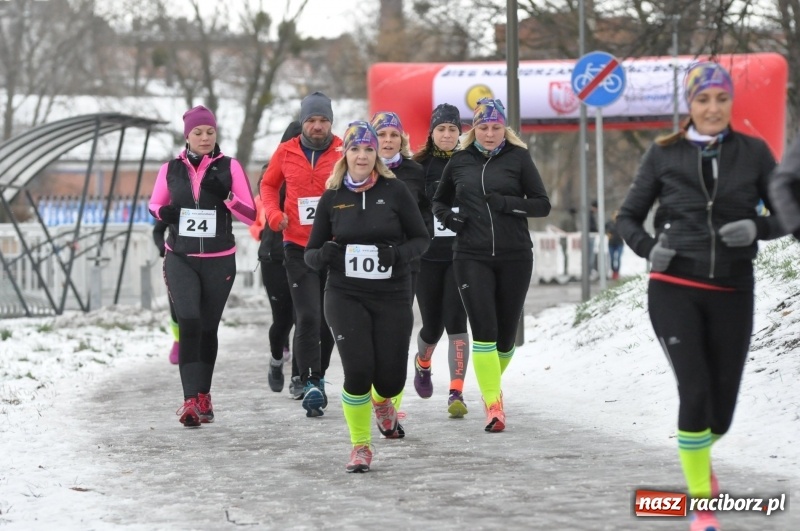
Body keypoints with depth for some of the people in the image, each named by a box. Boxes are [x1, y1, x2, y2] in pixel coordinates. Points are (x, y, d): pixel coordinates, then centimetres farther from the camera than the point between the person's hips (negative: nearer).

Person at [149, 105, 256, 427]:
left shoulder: (229, 167, -2)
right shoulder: (171, 169, 2)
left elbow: (250, 215, -4)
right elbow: (154, 205, 16)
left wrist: (225, 196, -21)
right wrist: (163, 213, -7)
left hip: (219, 261, 0)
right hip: (180, 259, 0)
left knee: (208, 328, 10)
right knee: (189, 324, -15)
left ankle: (203, 396, 26)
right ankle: (191, 401, -19)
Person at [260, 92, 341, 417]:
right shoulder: (286, 153, 2)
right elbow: (269, 184, 18)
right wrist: (273, 213, 0)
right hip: (298, 247, 0)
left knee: (328, 318, 11)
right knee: (307, 317, -11)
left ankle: (318, 376, 29)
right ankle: (310, 383, -10)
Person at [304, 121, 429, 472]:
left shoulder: (395, 191, -1)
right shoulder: (332, 198, 3)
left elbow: (421, 238, 4)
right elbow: (311, 253, 8)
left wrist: (403, 254, -17)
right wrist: (323, 255, -15)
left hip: (392, 298, 0)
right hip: (345, 297, 0)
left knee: (391, 379, 2)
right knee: (358, 372, -14)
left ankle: (382, 401, 42)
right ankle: (360, 447, 7)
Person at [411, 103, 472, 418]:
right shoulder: (419, 167, 2)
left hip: (462, 255, -1)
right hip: (427, 256, 1)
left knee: (456, 322, -11)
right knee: (432, 325, 9)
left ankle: (457, 393, -11)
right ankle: (422, 363, 43)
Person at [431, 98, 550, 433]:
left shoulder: (518, 157, 2)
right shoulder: (459, 162, 8)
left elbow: (542, 204, 0)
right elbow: (439, 201, 22)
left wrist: (508, 203, -16)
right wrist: (447, 216, 0)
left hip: (514, 256, 0)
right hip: (471, 257, 0)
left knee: (506, 333, 7)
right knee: (484, 330, -12)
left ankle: (491, 382, 34)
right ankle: (493, 405, -10)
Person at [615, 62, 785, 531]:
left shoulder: (754, 153, 2)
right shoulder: (664, 154, 1)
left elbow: (785, 214, 5)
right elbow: (629, 217, 9)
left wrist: (756, 229, -16)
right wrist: (648, 247, -11)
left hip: (732, 293, 2)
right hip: (675, 289, -2)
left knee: (722, 407, 6)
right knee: (695, 393, -15)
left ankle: (701, 452, 43)